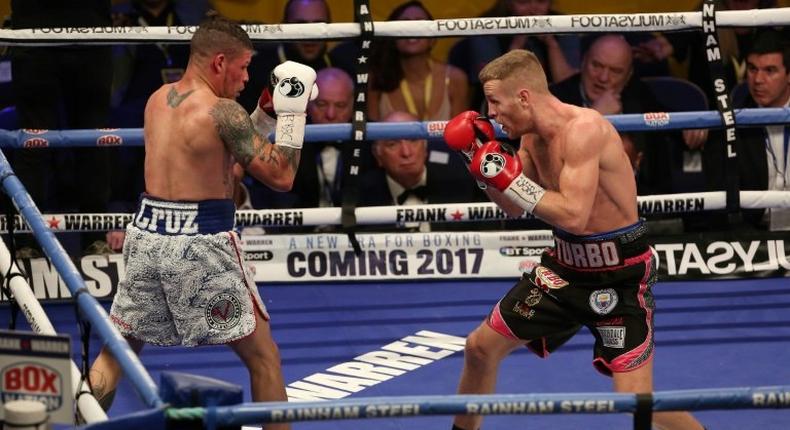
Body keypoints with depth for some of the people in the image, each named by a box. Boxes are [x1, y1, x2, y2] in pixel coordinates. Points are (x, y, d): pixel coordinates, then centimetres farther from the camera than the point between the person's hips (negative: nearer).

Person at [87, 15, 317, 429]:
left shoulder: (158, 100, 11)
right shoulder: (222, 111, -13)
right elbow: (280, 176, -10)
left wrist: (264, 114, 17)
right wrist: (292, 112, -5)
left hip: (146, 234, 7)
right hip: (200, 243, -6)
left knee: (117, 350, 17)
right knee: (263, 355, 7)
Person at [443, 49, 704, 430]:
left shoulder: (583, 129, -25)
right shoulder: (532, 136, 1)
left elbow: (573, 215, -33)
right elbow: (514, 209, 12)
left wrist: (509, 178, -27)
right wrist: (482, 161, -2)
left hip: (619, 274, -9)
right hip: (566, 264, 9)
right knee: (480, 348, 14)